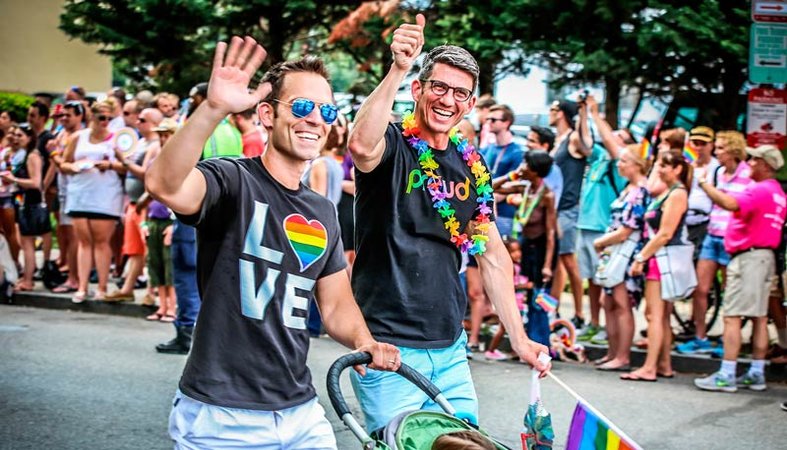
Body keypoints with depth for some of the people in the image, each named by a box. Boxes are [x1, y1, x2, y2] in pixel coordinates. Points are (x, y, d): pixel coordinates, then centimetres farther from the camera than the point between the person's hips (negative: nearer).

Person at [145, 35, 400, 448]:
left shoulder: (323, 213, 12)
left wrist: (363, 342, -4)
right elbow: (165, 185, -31)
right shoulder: (233, 180, -10)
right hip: (220, 416, -6)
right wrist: (213, 108, -45)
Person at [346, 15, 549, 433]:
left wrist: (519, 338, 10)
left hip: (450, 347, 7)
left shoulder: (471, 165, 11)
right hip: (389, 347, -7)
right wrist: (398, 68, -41)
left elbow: (492, 256, 15)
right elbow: (362, 146, -35)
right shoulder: (393, 145, -8)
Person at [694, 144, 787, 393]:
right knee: (759, 317, 11)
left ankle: (726, 376, -11)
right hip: (766, 255, 10)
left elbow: (731, 203, -32)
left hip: (748, 256, -10)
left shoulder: (760, 190, -16)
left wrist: (704, 183, -23)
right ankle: (756, 374, 15)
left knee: (732, 316, -9)